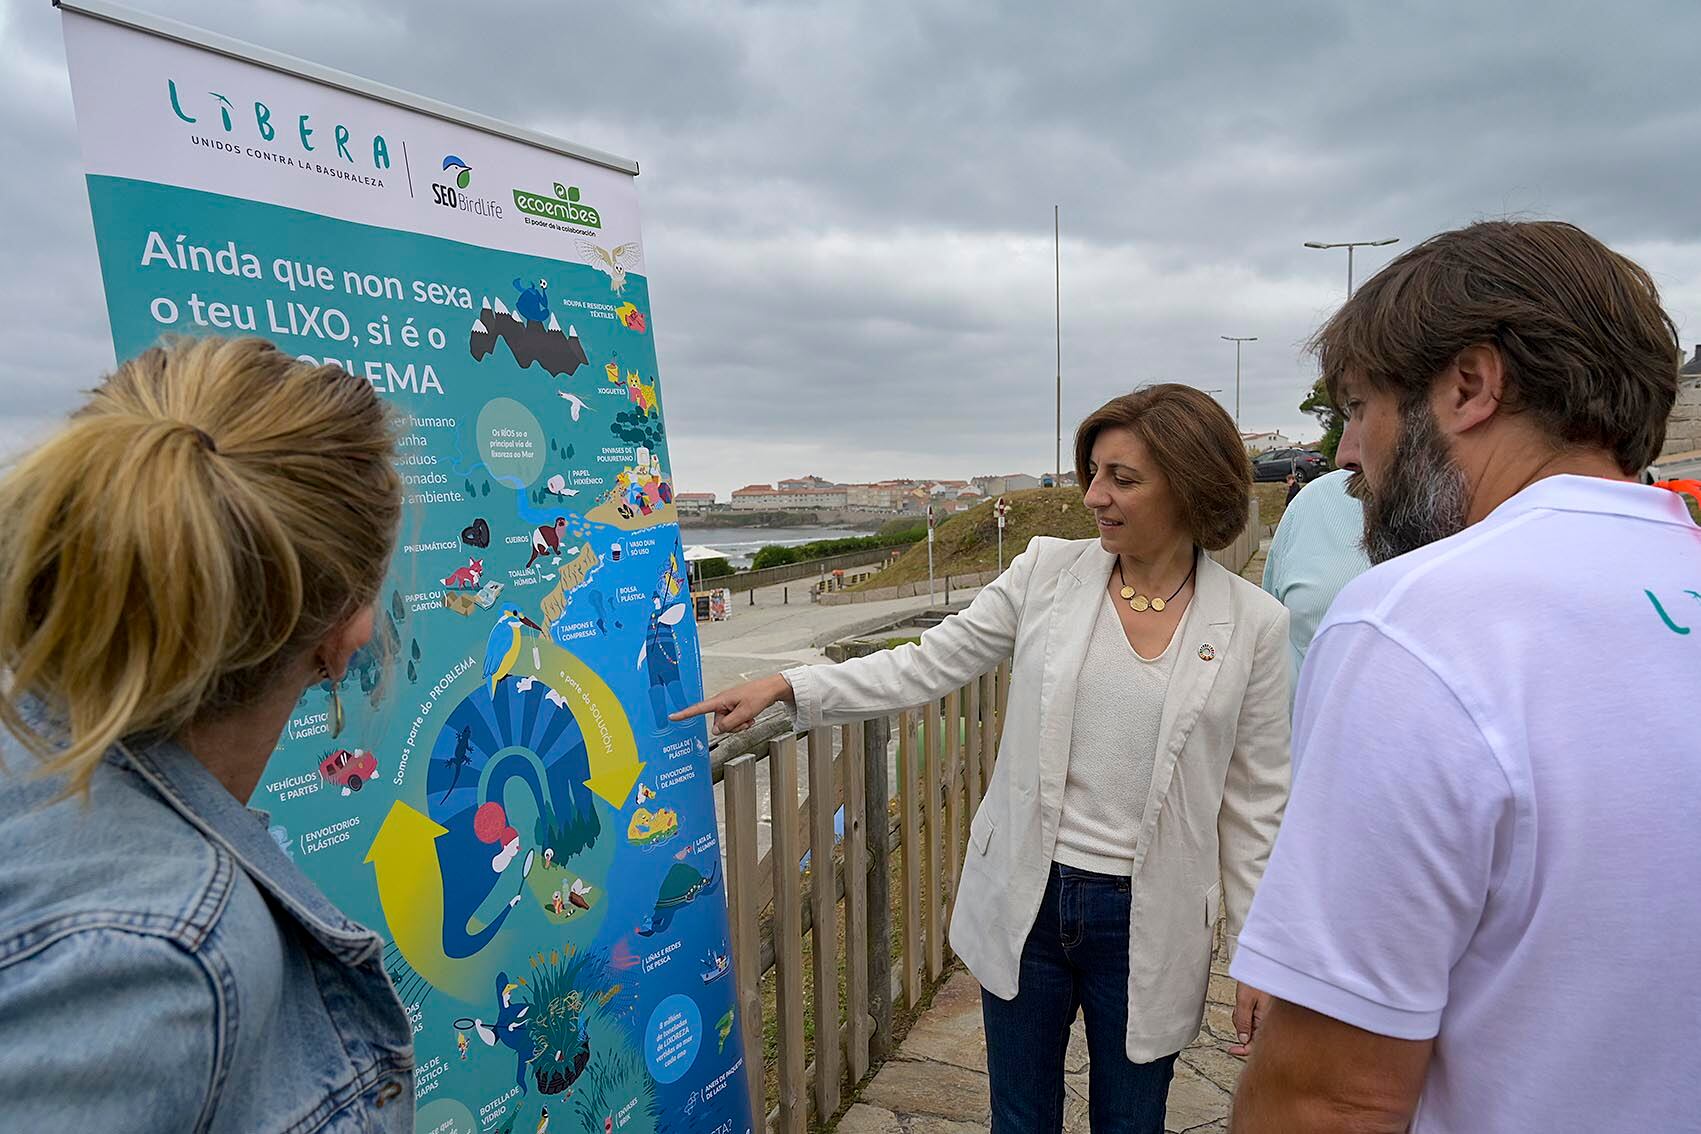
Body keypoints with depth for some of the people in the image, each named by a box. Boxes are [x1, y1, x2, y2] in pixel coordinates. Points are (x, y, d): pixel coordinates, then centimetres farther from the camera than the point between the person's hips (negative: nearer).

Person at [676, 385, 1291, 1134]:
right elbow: (929, 664, -2)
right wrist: (784, 687, -8)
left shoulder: (1254, 623, -8)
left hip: (1147, 921, -1)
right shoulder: (1048, 571, -5)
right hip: (1025, 901, 2)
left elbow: (1254, 805, -2)